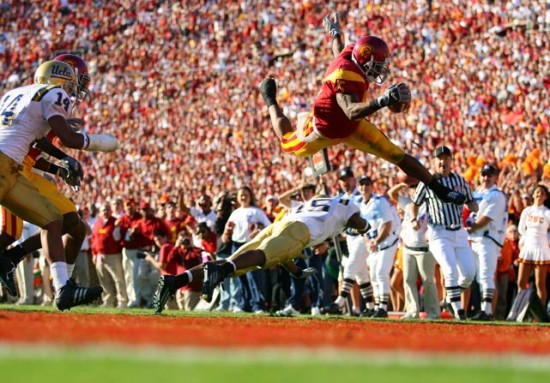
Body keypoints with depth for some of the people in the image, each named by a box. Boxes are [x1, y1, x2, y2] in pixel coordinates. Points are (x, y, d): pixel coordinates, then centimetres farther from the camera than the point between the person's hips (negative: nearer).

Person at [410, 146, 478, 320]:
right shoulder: (427, 182, -1)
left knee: (469, 272, -1)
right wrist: (414, 220, -9)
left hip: (459, 232, 4)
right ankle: (458, 310, -13)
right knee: (451, 271, -17)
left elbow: (470, 201, 13)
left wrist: (474, 207, -11)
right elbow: (415, 203, 8)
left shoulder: (460, 180, 8)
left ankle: (452, 297, 26)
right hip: (439, 233, -4)